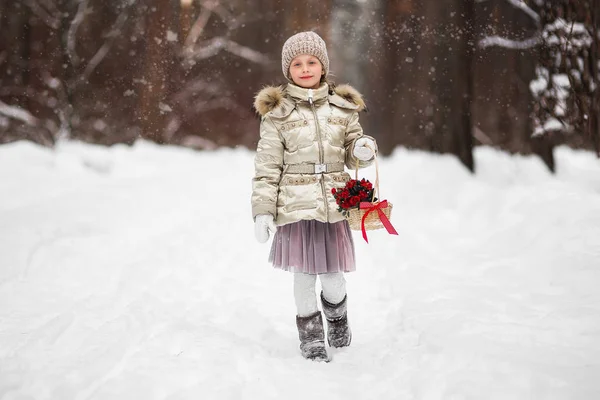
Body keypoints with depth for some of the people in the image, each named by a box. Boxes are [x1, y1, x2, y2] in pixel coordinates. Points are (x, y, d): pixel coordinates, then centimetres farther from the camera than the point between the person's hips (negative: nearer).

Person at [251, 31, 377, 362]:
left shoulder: (342, 107, 7)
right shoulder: (277, 112, -1)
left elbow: (352, 153, 17)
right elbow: (267, 166, 0)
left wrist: (364, 149, -7)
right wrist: (263, 210, -6)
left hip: (334, 206, 2)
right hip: (296, 206, -2)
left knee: (332, 276, 3)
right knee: (304, 274, 4)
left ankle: (337, 316, 36)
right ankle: (310, 334, 26)